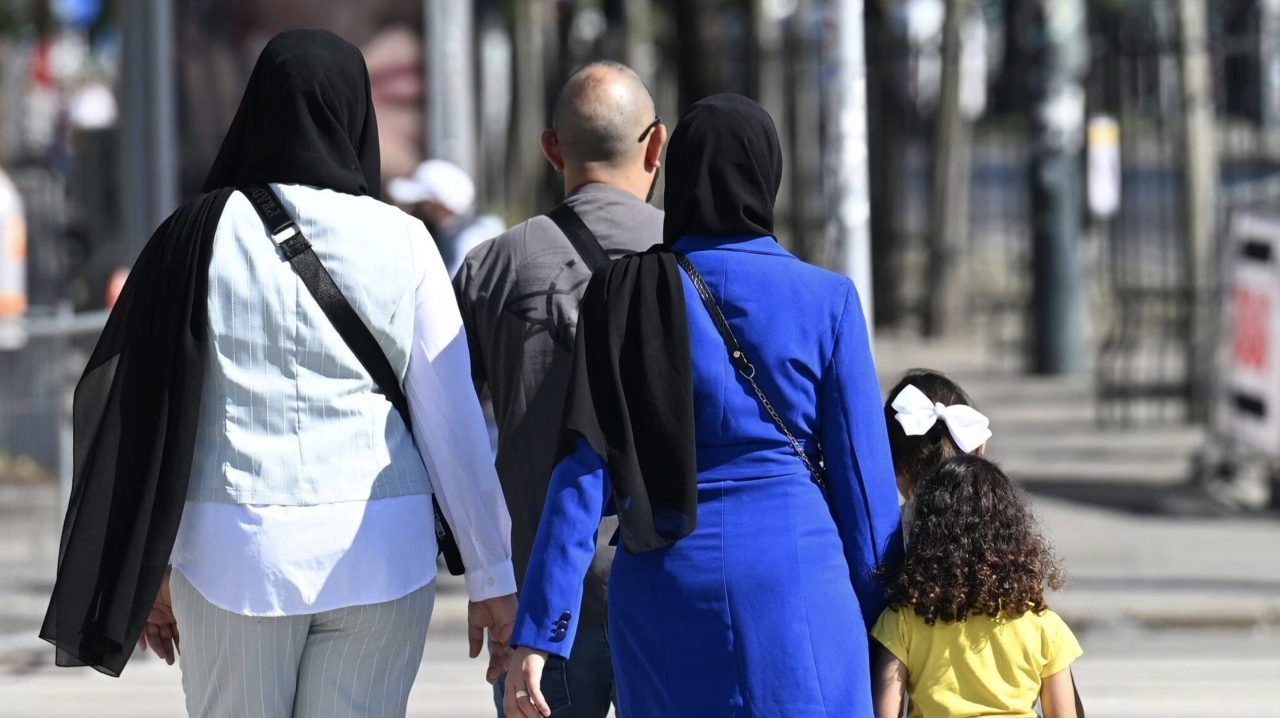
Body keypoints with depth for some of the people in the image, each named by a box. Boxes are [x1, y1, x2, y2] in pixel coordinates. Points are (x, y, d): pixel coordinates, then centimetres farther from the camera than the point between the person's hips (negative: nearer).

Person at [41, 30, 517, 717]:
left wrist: (151, 566, 8)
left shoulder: (200, 235, -1)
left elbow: (148, 406, 0)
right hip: (377, 556, 0)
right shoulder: (400, 241, -2)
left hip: (232, 555, 0)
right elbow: (452, 421, -1)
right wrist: (492, 576, 5)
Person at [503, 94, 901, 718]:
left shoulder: (624, 297, 0)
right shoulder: (825, 301, -3)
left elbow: (583, 474, -4)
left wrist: (538, 635, -4)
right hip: (794, 573, -2)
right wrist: (881, 624, 9)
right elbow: (862, 474, 0)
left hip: (664, 579, 2)